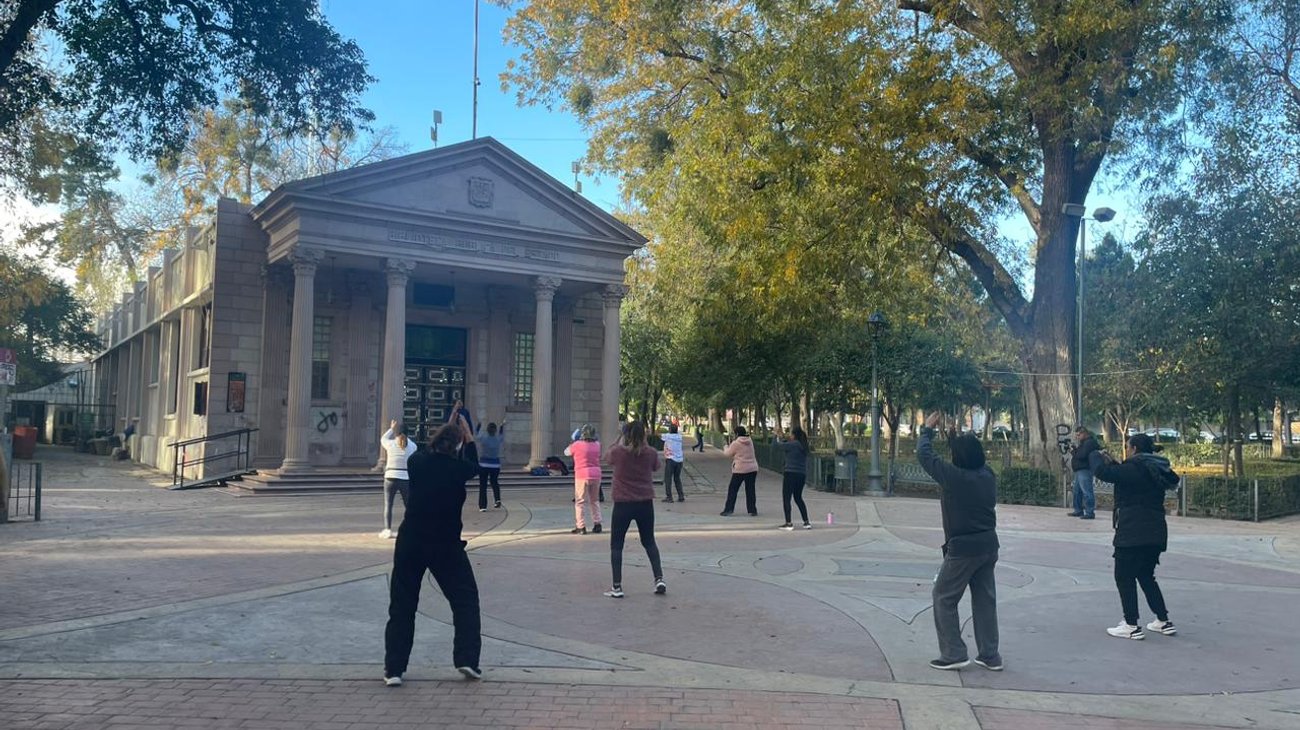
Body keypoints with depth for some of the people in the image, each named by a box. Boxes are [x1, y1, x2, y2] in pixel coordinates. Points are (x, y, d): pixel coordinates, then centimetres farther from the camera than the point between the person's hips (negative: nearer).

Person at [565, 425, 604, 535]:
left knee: (580, 501, 1)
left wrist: (574, 442, 23)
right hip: (596, 475, 5)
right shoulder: (597, 444, 6)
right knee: (594, 500, 17)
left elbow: (566, 452, 8)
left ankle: (581, 526, -2)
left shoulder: (577, 444, -8)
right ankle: (597, 524, 15)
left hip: (582, 475, -5)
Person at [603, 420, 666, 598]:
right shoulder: (651, 453, -5)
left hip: (623, 504, -2)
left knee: (616, 545, 8)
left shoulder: (619, 452, -10)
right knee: (649, 542, 20)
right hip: (645, 503, 3)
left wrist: (620, 443, 24)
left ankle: (617, 587, 4)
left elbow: (609, 458, 12)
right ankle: (659, 579, 12)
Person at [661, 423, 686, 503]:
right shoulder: (679, 436, 6)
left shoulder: (667, 436, -6)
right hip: (679, 460, 5)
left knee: (668, 479, 0)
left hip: (670, 459, -5)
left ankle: (669, 497, -4)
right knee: (677, 478, 16)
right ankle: (681, 496, 12)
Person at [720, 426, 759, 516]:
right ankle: (753, 510, 9)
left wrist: (726, 447, 20)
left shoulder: (736, 443, -10)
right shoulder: (750, 442, 7)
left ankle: (728, 510, 4)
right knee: (750, 490, 9)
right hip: (752, 469, 5)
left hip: (740, 470, -5)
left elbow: (728, 453, 0)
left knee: (732, 489, 4)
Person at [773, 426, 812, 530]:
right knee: (798, 498, 20)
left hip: (791, 474, -8)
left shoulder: (792, 444, -13)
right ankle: (806, 522, 17)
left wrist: (776, 436, 10)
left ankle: (788, 523, 0)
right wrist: (781, 438, 21)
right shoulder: (804, 446, 9)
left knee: (786, 498, 2)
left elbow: (776, 444, -8)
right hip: (802, 474, 8)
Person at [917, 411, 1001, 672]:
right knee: (985, 600, 14)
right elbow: (975, 455, 22)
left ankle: (953, 653, 5)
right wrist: (961, 436, 29)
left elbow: (924, 455, -6)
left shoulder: (953, 476, -18)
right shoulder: (988, 475, -1)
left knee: (944, 598, 6)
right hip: (989, 545, 7)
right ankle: (990, 655, 19)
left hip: (963, 548, -7)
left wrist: (928, 430, 9)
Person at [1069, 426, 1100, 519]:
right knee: (1077, 491, 15)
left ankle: (1090, 513, -13)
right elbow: (1078, 453, 20)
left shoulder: (1090, 442, -12)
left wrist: (1074, 451, -7)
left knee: (1087, 492, -12)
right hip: (1079, 470, 11)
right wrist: (1074, 448, 4)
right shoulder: (1084, 442, 21)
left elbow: (1082, 455, -22)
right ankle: (1078, 510, 23)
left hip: (1085, 470, -11)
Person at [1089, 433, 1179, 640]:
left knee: (1124, 578, 2)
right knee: (1146, 576, 21)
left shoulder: (1133, 469, -14)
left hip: (1133, 533, -9)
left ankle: (1132, 626, 1)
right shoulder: (1156, 471, 13)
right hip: (1155, 533, 9)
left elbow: (1102, 472, -17)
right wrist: (1111, 462, 22)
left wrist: (1095, 456, 2)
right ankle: (1164, 622, 21)